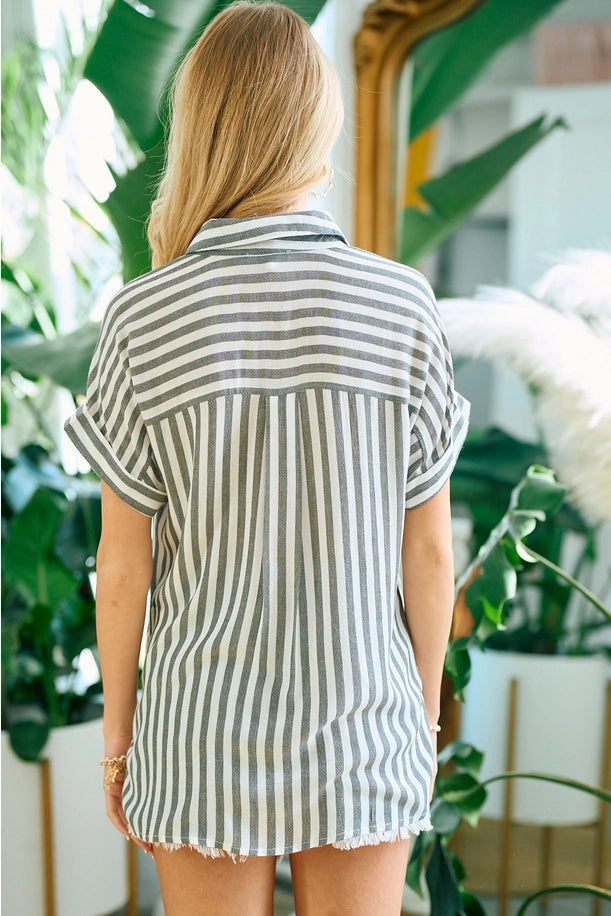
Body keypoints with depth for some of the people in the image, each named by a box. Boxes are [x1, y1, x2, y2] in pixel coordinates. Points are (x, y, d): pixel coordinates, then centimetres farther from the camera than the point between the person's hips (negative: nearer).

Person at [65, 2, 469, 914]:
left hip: (206, 732, 0)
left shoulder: (144, 322, -15)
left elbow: (123, 566, -9)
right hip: (359, 733, 1)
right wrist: (427, 708, 8)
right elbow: (428, 547, -7)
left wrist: (117, 734, 6)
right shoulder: (402, 307, -14)